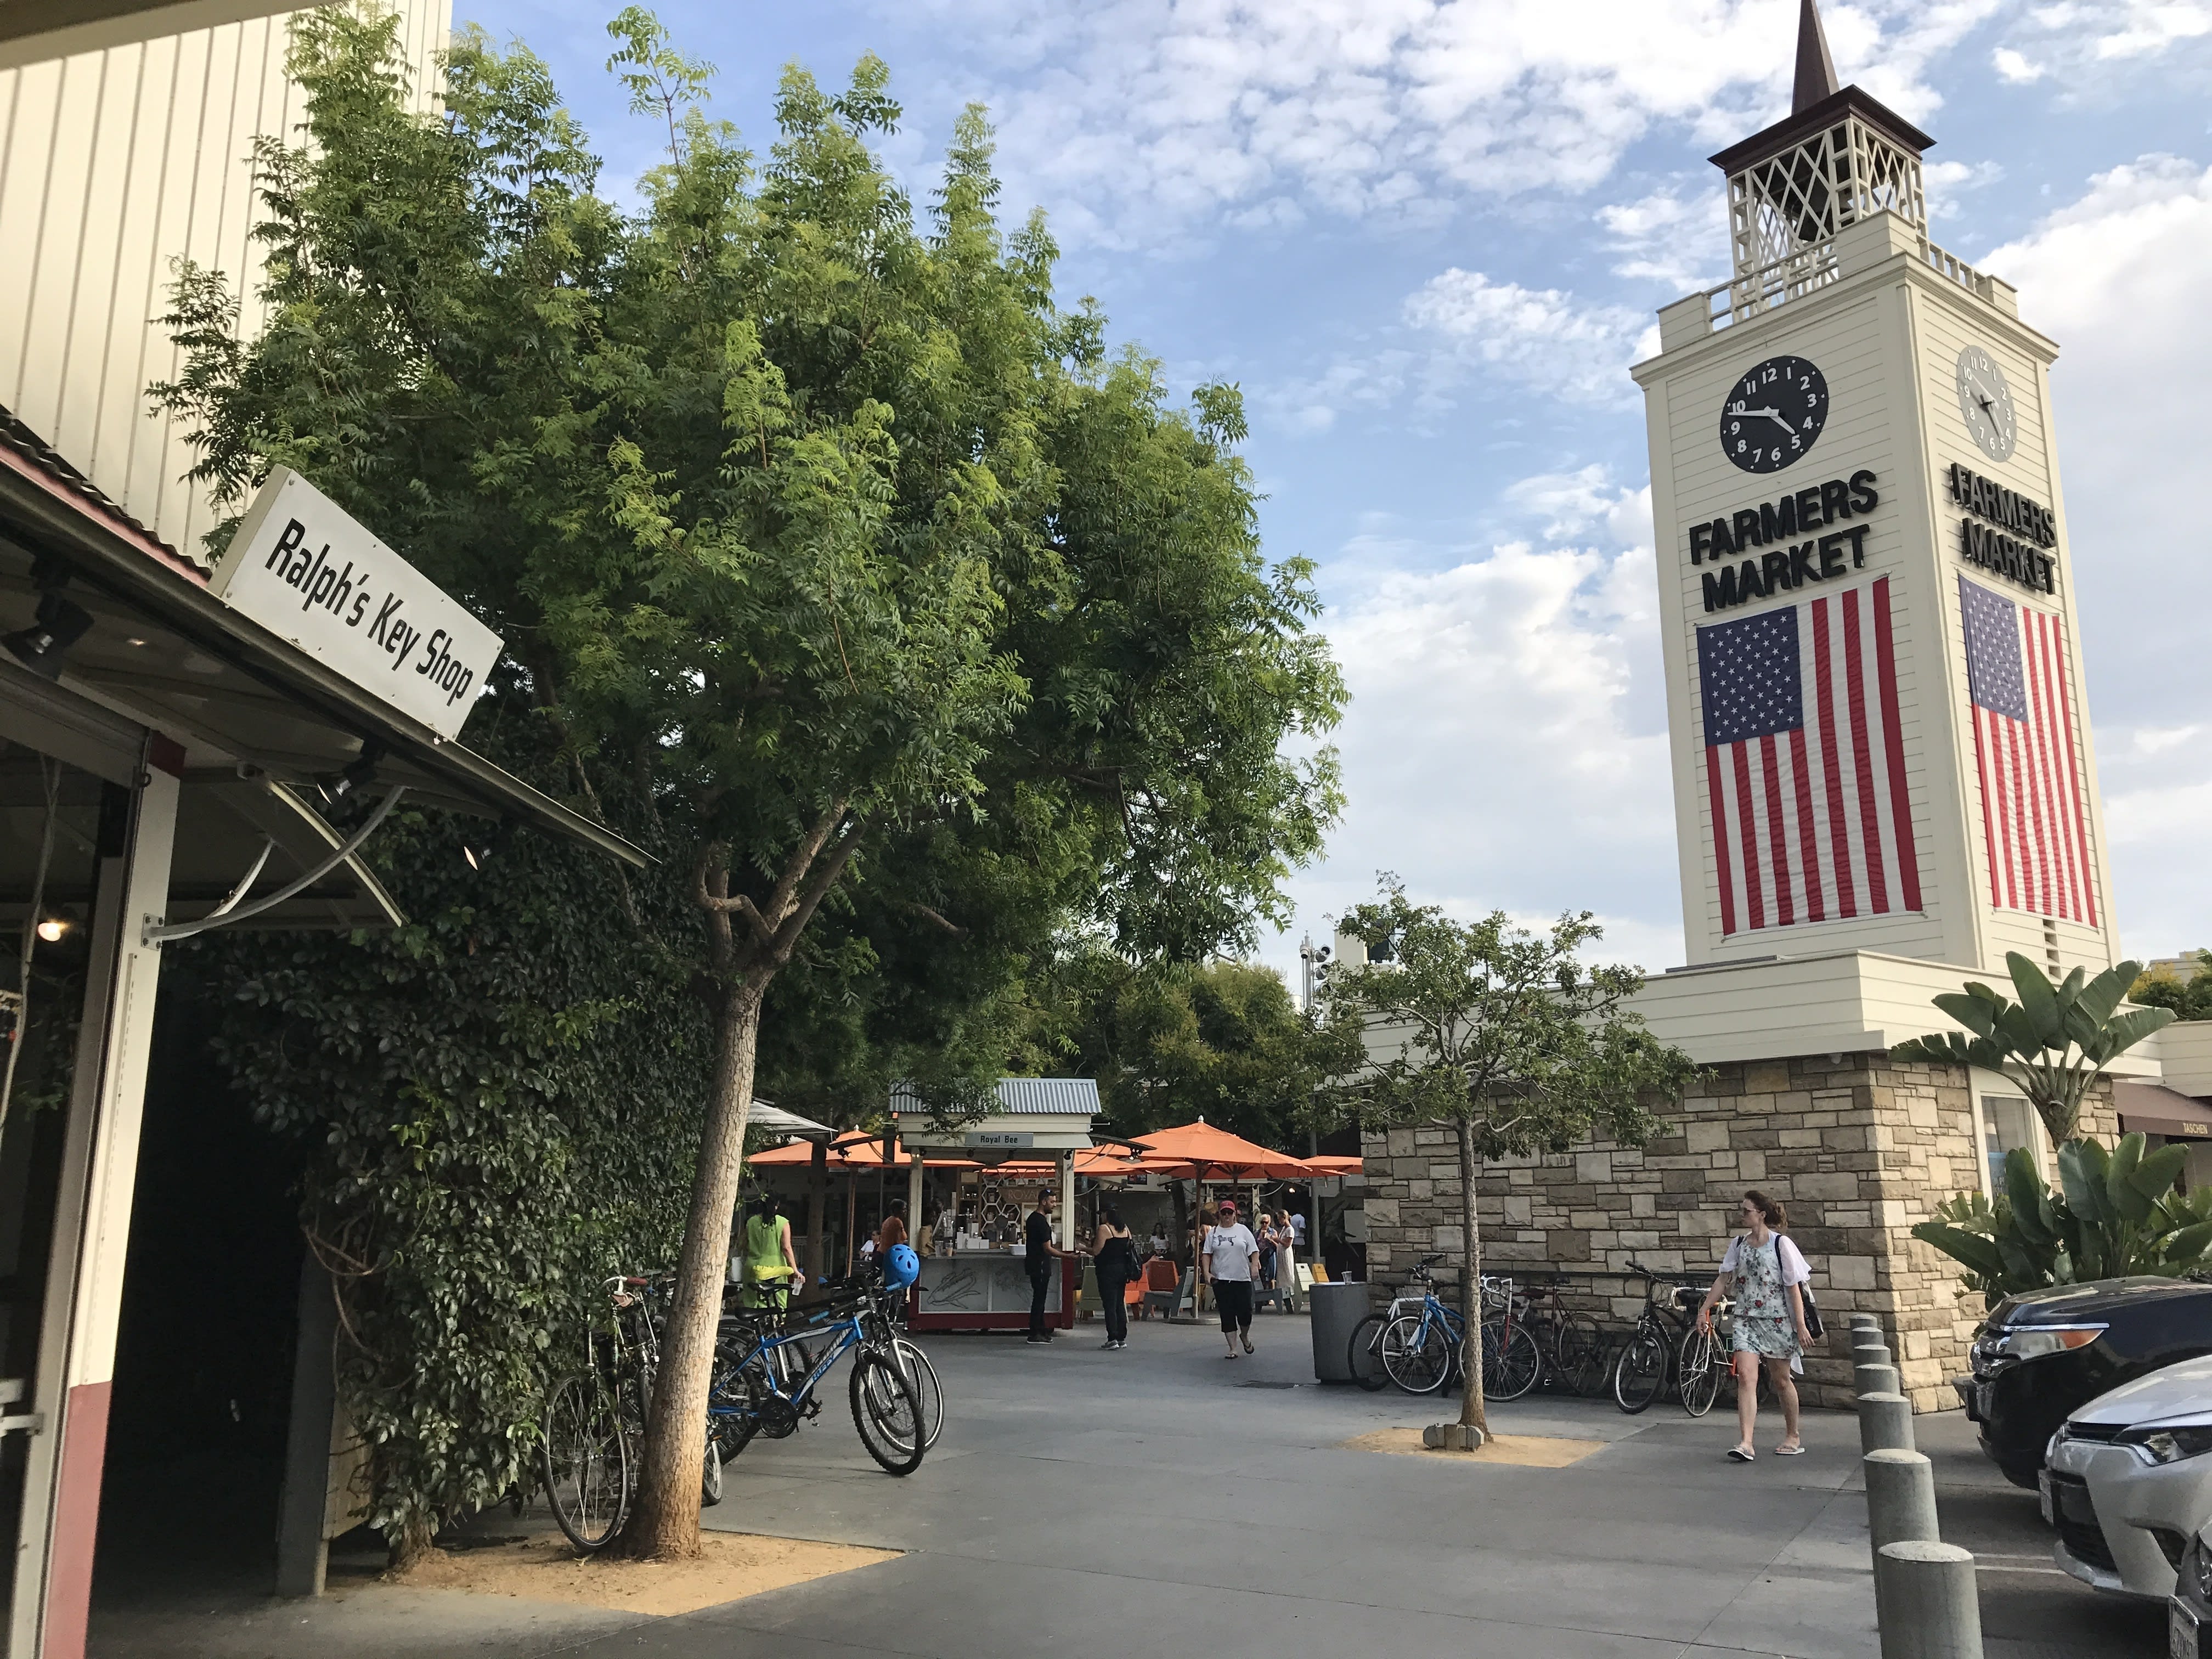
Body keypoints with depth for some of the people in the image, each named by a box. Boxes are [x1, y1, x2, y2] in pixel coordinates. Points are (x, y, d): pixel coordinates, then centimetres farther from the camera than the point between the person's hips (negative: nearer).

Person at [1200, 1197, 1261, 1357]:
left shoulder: (1243, 1230, 6)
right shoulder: (1213, 1232, 7)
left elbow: (1254, 1251, 6)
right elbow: (1206, 1254, 5)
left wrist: (1255, 1266, -9)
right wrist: (1206, 1272, -7)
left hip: (1242, 1278, 0)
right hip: (1221, 1279, 1)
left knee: (1245, 1311, -3)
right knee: (1227, 1314, 1)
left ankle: (1245, 1336, 28)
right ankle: (1233, 1349, 8)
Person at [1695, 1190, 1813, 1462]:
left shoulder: (1781, 1244, -8)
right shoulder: (1738, 1244, 6)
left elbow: (1794, 1288, -7)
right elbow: (1723, 1279, 10)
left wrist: (1801, 1325, -10)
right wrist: (1704, 1309, 6)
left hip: (1778, 1320, -3)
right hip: (1747, 1320, 3)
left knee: (1781, 1380, 10)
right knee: (1746, 1376, -10)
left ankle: (1793, 1437, 30)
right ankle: (1746, 1443, -16)